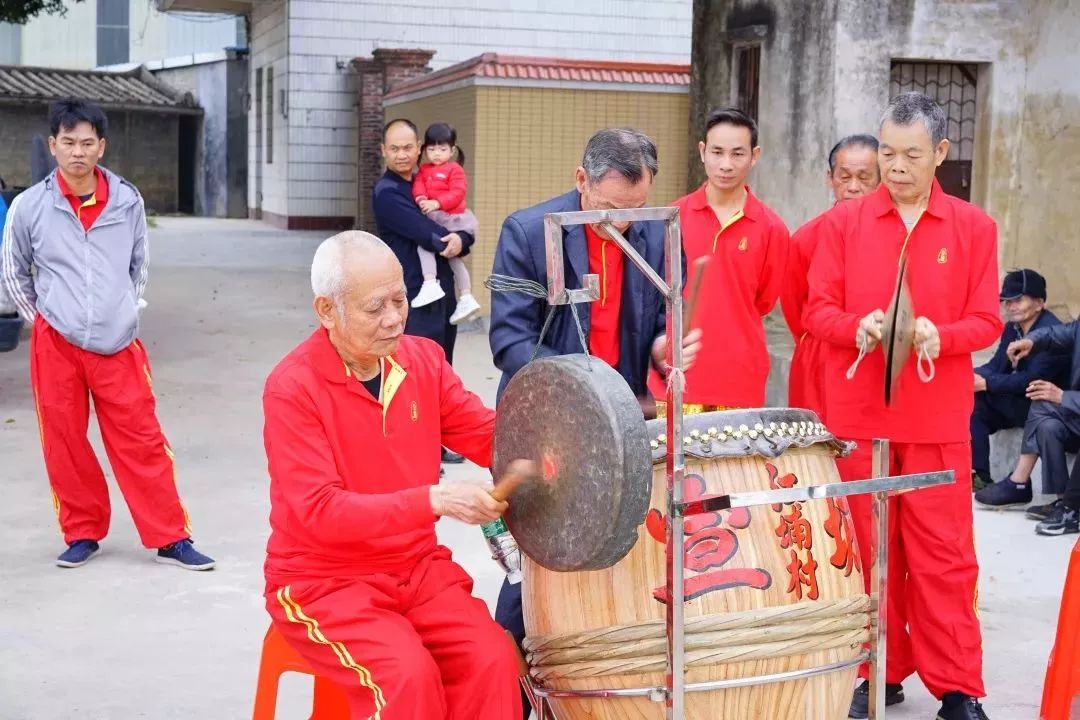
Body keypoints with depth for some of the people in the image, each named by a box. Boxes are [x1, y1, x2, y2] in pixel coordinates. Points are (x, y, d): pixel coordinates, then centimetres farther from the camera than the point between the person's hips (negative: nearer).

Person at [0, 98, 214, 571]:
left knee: (141, 440, 1)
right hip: (56, 343, 0)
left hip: (118, 342, 0)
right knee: (64, 442, 6)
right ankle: (83, 534, 23)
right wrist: (39, 319, 7)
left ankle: (171, 539, 7)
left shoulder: (127, 202, 1)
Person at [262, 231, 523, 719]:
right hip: (323, 582, -4)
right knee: (408, 675, -28)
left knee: (492, 659, -19)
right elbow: (319, 512, -22)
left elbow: (491, 436, 3)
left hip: (417, 565, 5)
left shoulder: (422, 358, 1)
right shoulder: (292, 387, -17)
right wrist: (433, 500, -32)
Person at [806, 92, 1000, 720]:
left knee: (943, 553, 2)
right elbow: (818, 309, 2)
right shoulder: (843, 222, 4)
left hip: (937, 418, -1)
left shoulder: (974, 227, 3)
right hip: (858, 413, 1)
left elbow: (987, 322, 2)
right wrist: (857, 327, -18)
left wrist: (941, 337, -18)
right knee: (868, 548, 8)